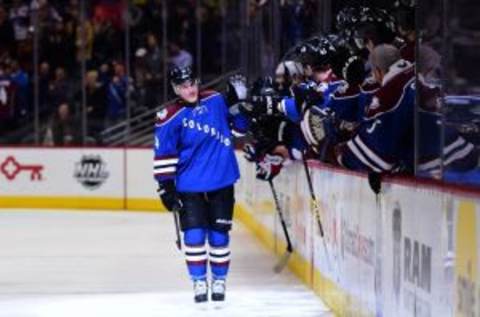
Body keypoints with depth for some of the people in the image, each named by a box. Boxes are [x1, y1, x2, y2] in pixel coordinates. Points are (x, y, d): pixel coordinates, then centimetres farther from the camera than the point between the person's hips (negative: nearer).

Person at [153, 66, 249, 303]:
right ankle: (199, 282, 11)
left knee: (219, 235, 7)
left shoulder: (216, 101, 0)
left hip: (222, 183, 2)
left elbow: (239, 126, 12)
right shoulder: (170, 118, -9)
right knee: (194, 236, -4)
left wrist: (237, 103, -4)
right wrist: (166, 187, -8)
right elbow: (164, 156, -6)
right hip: (190, 187, -2)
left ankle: (219, 281, 21)